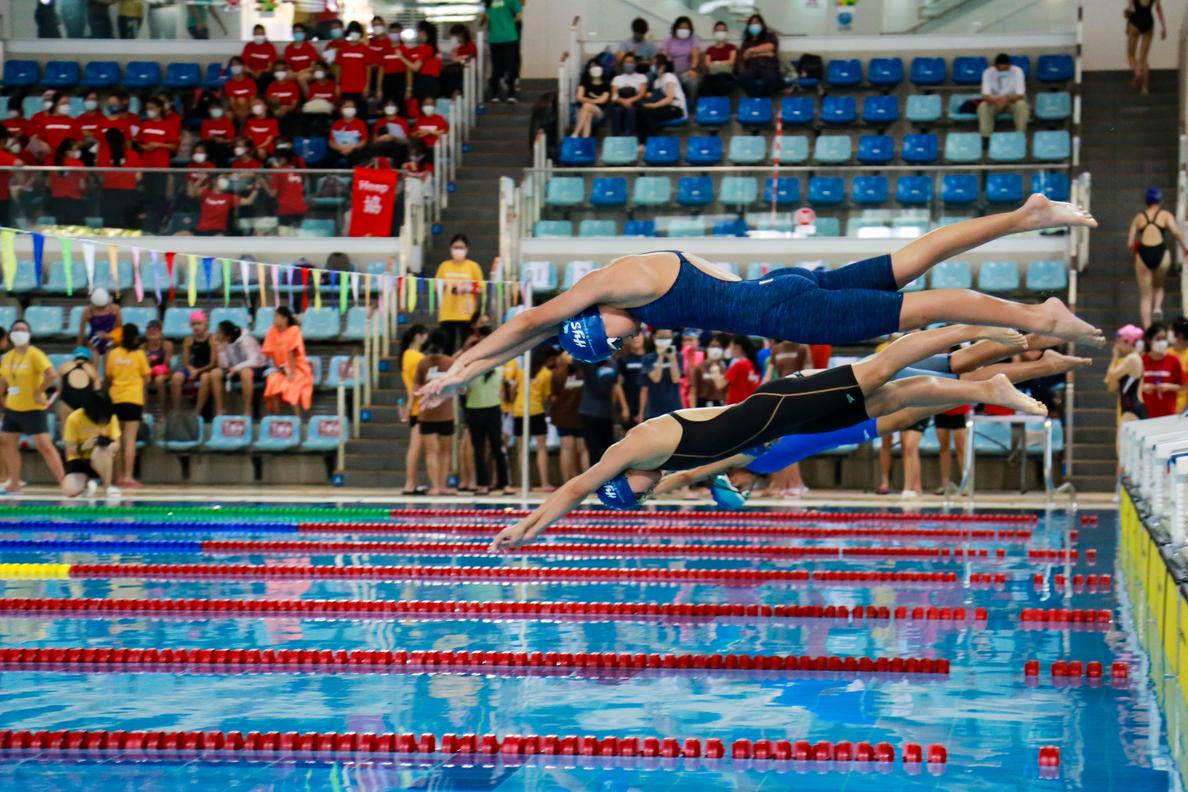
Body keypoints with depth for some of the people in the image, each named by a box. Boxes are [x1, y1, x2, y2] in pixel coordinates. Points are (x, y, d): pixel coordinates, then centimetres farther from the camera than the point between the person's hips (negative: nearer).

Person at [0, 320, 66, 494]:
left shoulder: (34, 354, -13)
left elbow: (52, 375, -23)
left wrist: (38, 392, -18)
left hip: (33, 409, -7)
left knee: (44, 446, -11)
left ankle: (64, 482, -8)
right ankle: (14, 484, 19)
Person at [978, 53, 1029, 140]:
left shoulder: (1017, 71, -19)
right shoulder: (988, 72, -18)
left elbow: (1020, 95, -23)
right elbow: (985, 95, -24)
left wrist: (1007, 99, -44)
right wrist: (996, 101, -46)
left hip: (1012, 101, 0)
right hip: (994, 102, 0)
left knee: (1022, 105, -34)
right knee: (983, 106, -31)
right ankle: (985, 138, -28)